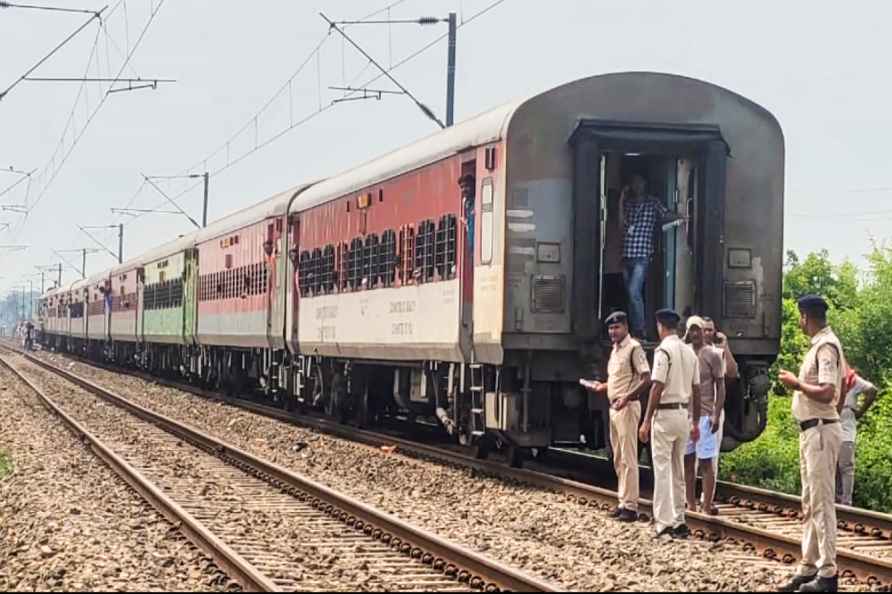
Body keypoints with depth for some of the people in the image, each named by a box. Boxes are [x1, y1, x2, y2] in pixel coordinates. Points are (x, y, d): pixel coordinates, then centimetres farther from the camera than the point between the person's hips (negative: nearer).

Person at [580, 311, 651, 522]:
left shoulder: (633, 348, -11)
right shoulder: (615, 349, 17)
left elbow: (646, 379, -18)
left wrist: (627, 397, -27)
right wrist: (601, 387, 11)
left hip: (627, 408, -10)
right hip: (614, 408, 10)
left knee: (628, 458, -9)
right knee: (618, 459, 12)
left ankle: (631, 506, -8)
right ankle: (623, 502, 17)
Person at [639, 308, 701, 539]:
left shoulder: (664, 350, -12)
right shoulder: (690, 352, 10)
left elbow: (657, 387, -17)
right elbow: (696, 389, 12)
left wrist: (647, 420, -14)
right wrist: (695, 422, 18)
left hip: (665, 414, -7)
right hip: (684, 414, 7)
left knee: (662, 469, -4)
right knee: (678, 470, 13)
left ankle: (665, 522, -7)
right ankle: (678, 521, 15)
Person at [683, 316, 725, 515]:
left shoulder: (712, 354, -2)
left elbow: (720, 386, -4)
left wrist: (716, 415, -12)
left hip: (705, 415, -5)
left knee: (706, 461, -3)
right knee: (688, 460, 7)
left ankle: (708, 505, 0)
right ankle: (691, 505, 13)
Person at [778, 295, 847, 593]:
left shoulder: (826, 346, -16)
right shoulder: (821, 344, 14)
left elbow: (826, 392, -25)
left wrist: (796, 383, -14)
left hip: (820, 431, -11)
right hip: (810, 431, 11)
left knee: (821, 502, -8)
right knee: (810, 503, 14)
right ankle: (809, 568, 20)